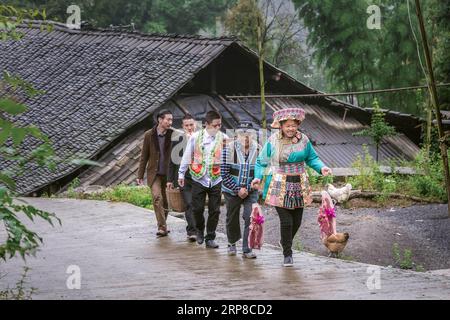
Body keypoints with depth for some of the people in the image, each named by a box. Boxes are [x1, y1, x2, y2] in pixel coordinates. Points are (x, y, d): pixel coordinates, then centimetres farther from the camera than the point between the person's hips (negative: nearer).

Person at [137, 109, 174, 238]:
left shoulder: (173, 135, -1)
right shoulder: (149, 135, 1)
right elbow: (144, 156, 7)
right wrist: (140, 176, 5)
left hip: (168, 174, 1)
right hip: (154, 173, -1)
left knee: (165, 201, 8)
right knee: (157, 198, -17)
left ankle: (163, 226, 25)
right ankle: (162, 227, -19)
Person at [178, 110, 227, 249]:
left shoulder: (223, 138, -2)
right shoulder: (196, 137, -3)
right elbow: (187, 156, 6)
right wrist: (181, 174, 10)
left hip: (216, 180, 0)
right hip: (199, 179, 0)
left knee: (214, 211, 2)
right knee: (197, 208, 3)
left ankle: (210, 238, 14)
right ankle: (200, 230, 31)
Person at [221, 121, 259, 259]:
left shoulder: (257, 149, -6)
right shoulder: (229, 148, -12)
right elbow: (224, 173, -10)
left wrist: (247, 188, -11)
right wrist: (238, 189, -14)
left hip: (250, 191, 1)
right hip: (232, 190, 0)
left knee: (251, 217, -14)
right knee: (232, 219, 12)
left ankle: (247, 249, -7)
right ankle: (232, 243, 38)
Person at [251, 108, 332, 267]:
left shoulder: (303, 140, 2)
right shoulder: (273, 141, -5)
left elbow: (312, 158, 10)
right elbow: (261, 162, 2)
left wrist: (322, 167, -9)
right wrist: (258, 177, -11)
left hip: (299, 186, 4)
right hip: (280, 187, -3)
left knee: (297, 221, 10)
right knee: (286, 221, -9)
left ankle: (285, 242, 39)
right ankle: (287, 254, 6)